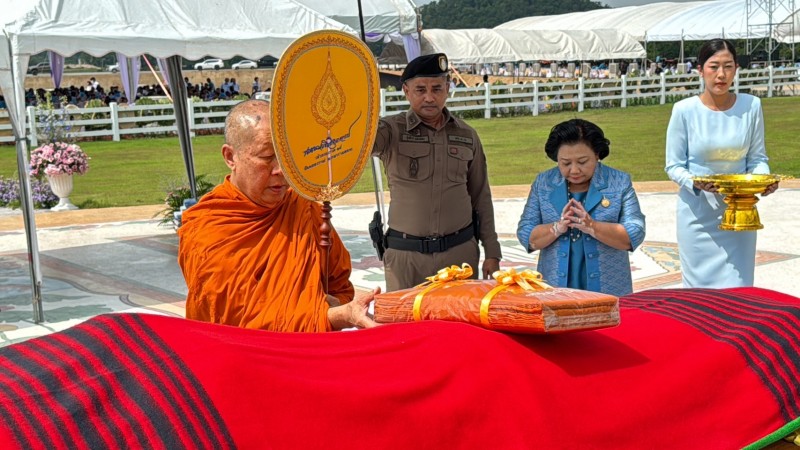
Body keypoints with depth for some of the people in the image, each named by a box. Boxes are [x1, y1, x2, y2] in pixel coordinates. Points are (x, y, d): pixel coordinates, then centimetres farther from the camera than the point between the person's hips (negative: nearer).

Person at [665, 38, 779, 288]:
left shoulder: (751, 106, -3)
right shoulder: (684, 110, -9)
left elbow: (757, 158, 6)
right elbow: (674, 166, -4)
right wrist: (694, 182, -23)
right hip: (698, 213, -1)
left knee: (738, 288, 3)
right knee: (700, 288, 6)